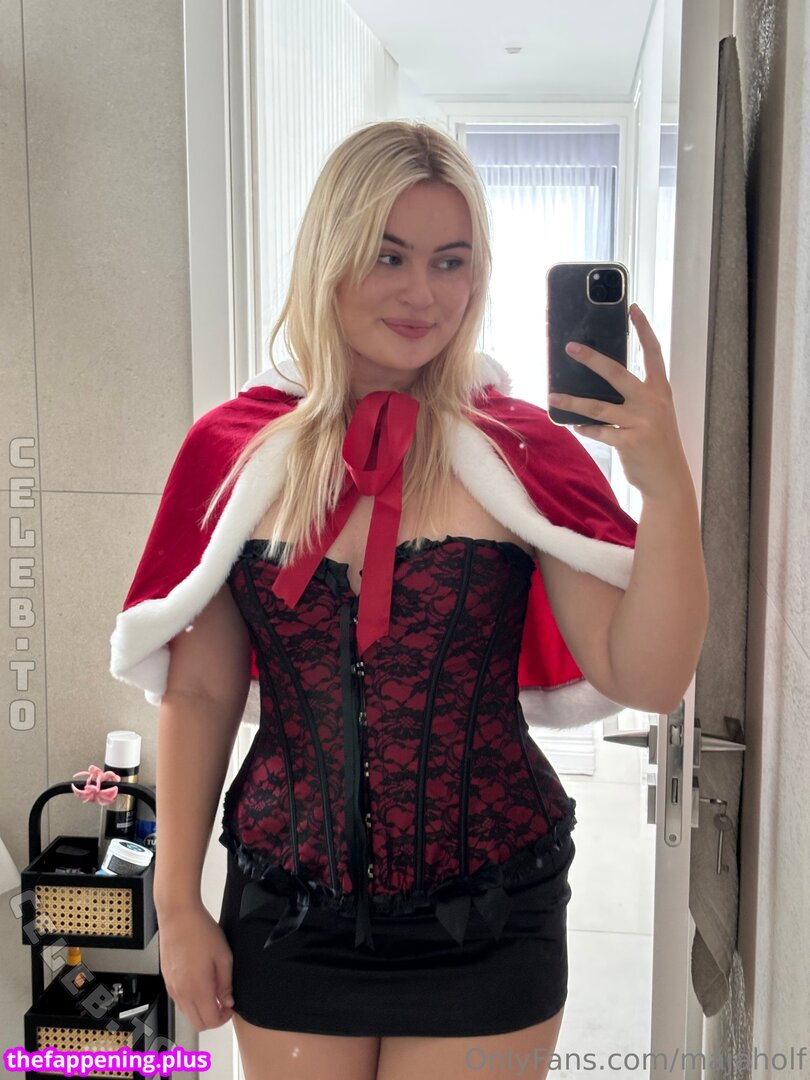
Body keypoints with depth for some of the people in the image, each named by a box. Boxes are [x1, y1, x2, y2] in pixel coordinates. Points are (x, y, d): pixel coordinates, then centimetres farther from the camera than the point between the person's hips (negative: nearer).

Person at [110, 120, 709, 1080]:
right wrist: (177, 903, 2)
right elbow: (199, 692, 0)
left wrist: (668, 486, -25)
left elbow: (646, 679, -12)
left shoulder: (524, 450, -8)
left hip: (486, 927, -1)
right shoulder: (237, 450, -5)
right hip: (288, 919, 2)